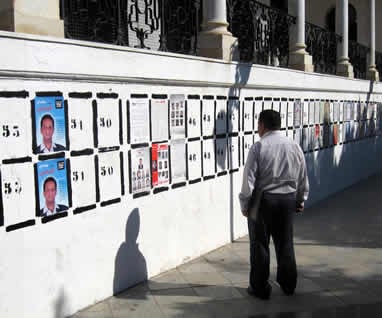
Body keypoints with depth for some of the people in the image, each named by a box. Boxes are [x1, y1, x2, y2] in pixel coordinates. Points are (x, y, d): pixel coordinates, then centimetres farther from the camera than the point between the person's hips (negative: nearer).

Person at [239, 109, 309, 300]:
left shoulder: (258, 147, -14)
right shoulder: (294, 146, 1)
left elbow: (249, 179, -14)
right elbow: (303, 178, 7)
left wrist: (245, 204, -3)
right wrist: (300, 200, 20)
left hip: (263, 199, -4)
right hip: (288, 200, 5)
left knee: (259, 244, 8)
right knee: (285, 242, 17)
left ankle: (260, 288, 16)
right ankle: (288, 284, 30)